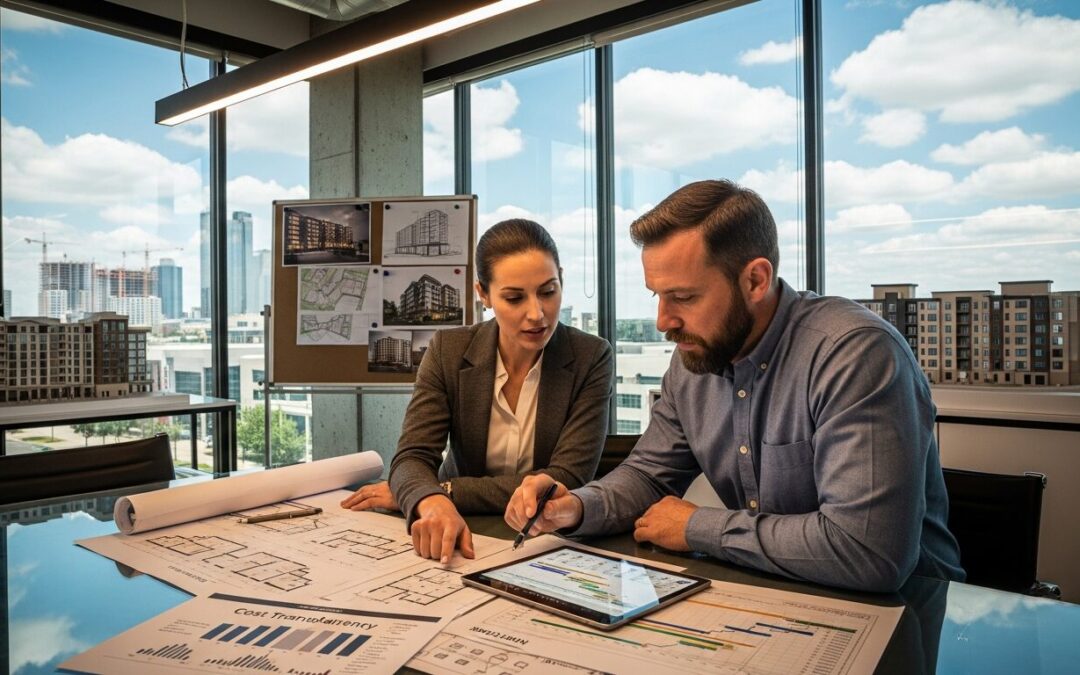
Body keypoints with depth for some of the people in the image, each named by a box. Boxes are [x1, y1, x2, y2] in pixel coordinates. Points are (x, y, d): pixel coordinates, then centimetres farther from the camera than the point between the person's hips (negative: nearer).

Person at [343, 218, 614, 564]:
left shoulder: (591, 358, -10)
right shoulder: (448, 351, -5)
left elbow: (567, 481, -15)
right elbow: (412, 457, -12)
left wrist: (444, 491, -19)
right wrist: (433, 503, -36)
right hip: (467, 539, 2)